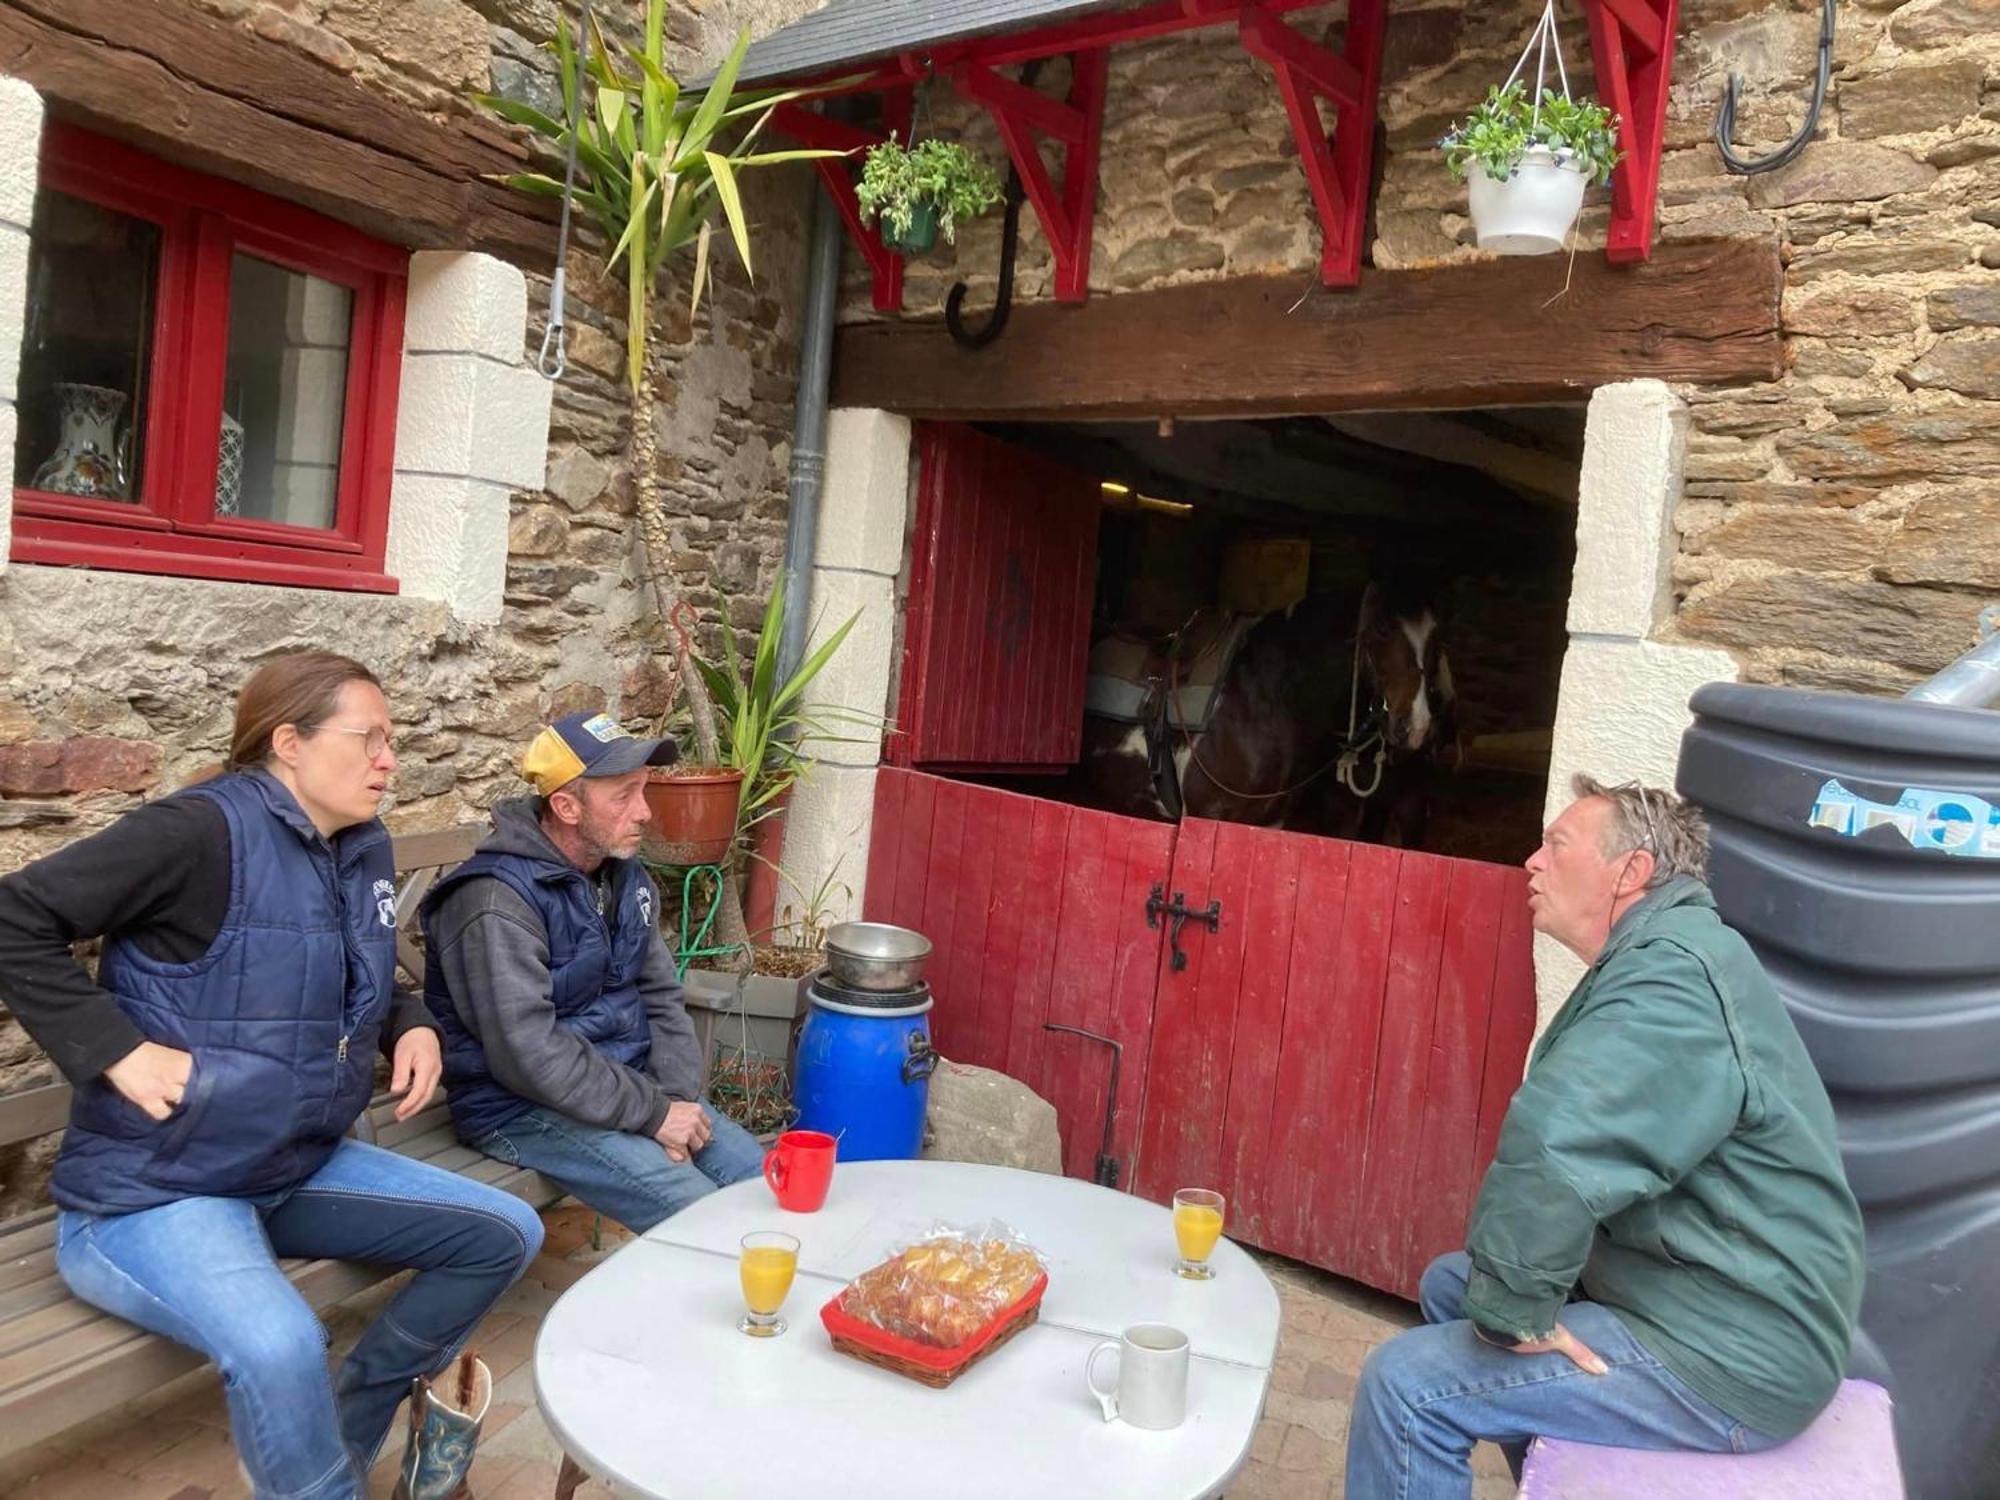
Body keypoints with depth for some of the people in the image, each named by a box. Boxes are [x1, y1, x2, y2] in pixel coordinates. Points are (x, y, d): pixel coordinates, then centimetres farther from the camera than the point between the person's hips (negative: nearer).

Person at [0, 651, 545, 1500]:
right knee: (279, 1346, -36)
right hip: (153, 1189, -8)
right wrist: (119, 1049, -22)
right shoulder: (205, 830, -20)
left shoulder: (366, 848, 6)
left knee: (506, 1235, 5)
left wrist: (412, 1027, 2)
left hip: (300, 1168, 8)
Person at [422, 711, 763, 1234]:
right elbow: (526, 1053, -26)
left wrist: (677, 1097, -8)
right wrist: (650, 1113, -21)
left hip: (626, 1083, 8)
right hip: (525, 1109, -8)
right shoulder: (499, 900, -21)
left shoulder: (625, 877, 6)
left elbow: (662, 998, 8)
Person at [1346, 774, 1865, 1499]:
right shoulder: (1666, 956, 11)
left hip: (1726, 1361, -10)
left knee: (1404, 1385, -13)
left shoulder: (1673, 974, -25)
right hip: (1698, 1299, 10)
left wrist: (1513, 1310, -24)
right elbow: (1587, 1134, 11)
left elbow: (1551, 1150, -39)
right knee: (1450, 1284, 19)